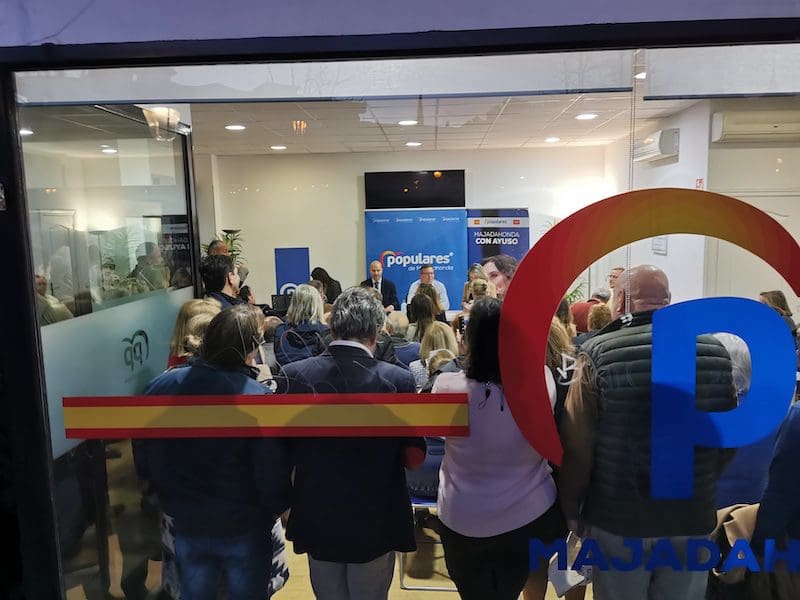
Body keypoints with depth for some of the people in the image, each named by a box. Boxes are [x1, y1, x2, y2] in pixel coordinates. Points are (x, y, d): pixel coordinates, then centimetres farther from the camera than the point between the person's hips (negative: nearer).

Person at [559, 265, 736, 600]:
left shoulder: (598, 354, -18)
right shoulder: (715, 352, -5)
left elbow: (576, 445, -15)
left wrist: (571, 508, -1)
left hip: (619, 517, -3)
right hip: (693, 516, 3)